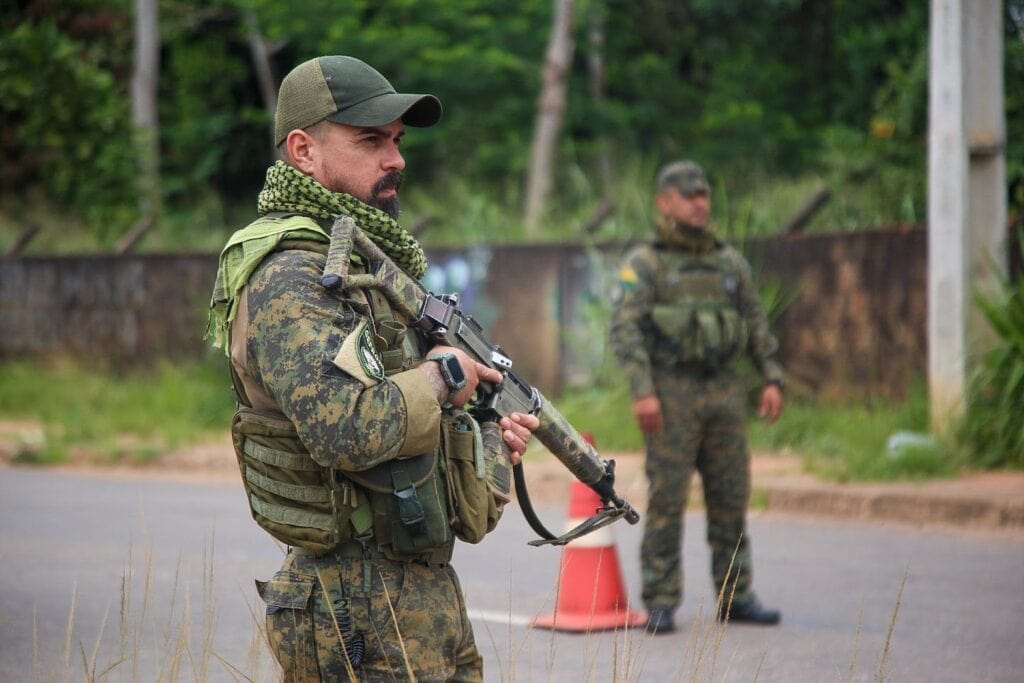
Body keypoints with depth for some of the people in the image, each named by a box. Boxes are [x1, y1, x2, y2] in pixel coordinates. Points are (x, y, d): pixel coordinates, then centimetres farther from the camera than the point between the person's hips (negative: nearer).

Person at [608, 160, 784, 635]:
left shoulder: (729, 262, 13)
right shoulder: (643, 264, -2)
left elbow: (756, 324, 16)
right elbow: (624, 330, -11)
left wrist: (773, 379, 5)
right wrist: (642, 392, -20)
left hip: (723, 392, 5)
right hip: (671, 395, -5)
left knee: (731, 497, 6)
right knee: (666, 499, -5)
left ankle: (735, 596, 14)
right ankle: (660, 604, 0)